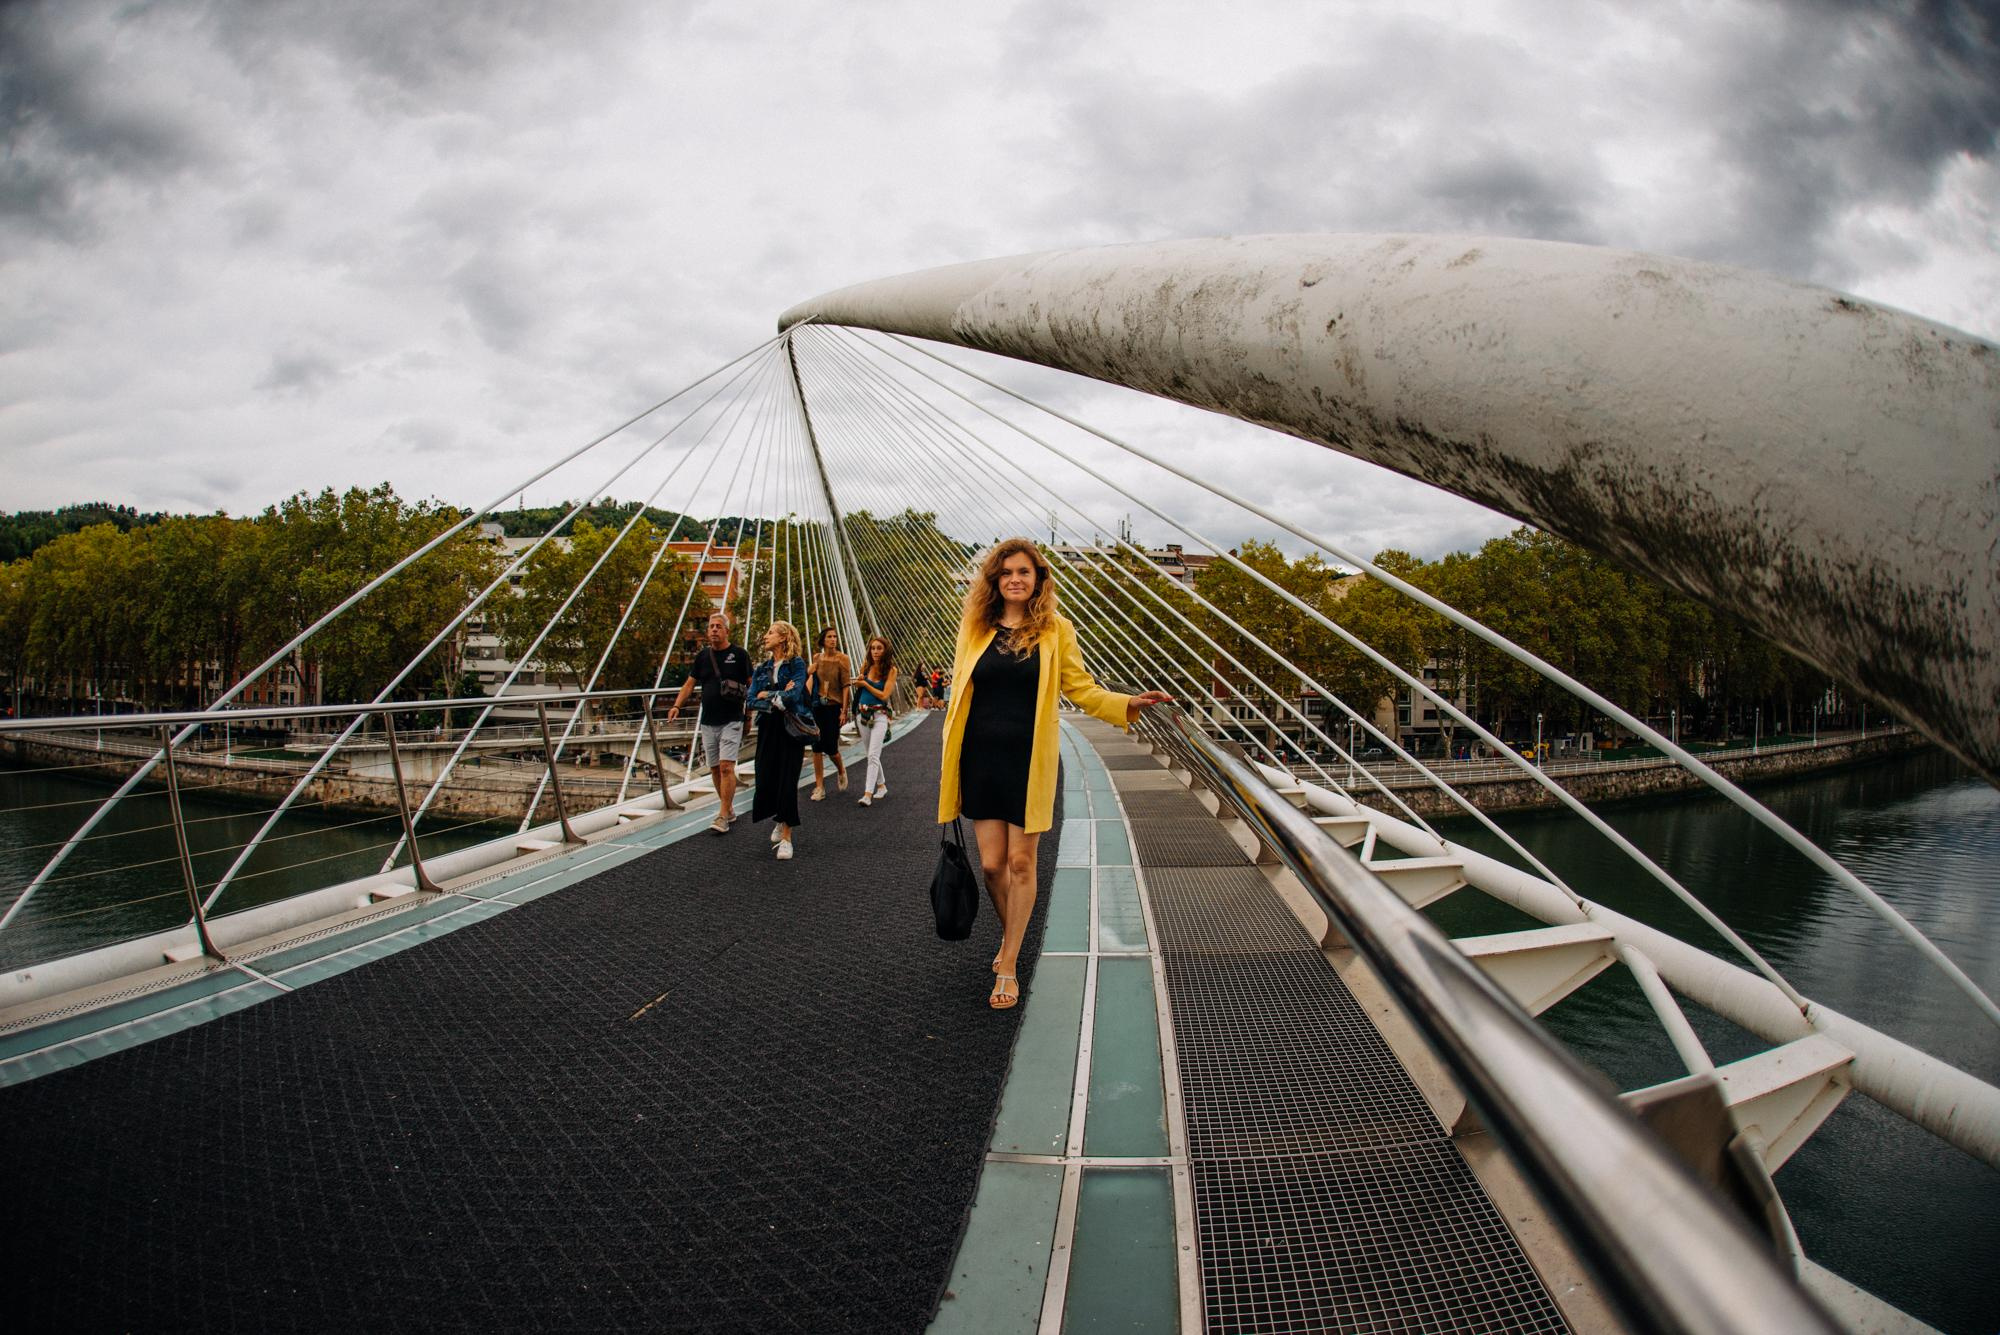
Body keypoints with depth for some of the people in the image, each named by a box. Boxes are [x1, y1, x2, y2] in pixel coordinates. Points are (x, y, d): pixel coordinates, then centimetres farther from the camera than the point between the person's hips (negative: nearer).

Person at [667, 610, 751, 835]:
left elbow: (752, 683, 2)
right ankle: (729, 810, 23)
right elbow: (690, 683, 13)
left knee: (726, 767, -13)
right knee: (715, 769, 9)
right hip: (708, 722, 5)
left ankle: (723, 817, -13)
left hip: (731, 721, -5)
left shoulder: (739, 654, -2)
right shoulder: (703, 655, 10)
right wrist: (677, 705, 0)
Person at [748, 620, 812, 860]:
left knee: (787, 781, -6)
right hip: (768, 729, 5)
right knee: (766, 779, 3)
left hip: (791, 729, -5)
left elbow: (794, 694, -18)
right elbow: (752, 701, 0)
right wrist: (780, 695, -12)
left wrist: (766, 694, -8)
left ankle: (786, 837, -1)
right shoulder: (762, 668, 11)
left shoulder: (797, 664, -3)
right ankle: (780, 820, 31)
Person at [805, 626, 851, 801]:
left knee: (830, 747, -6)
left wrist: (844, 710, -12)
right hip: (817, 706, 4)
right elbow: (810, 681, 14)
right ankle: (819, 786, 8)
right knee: (816, 746, 1)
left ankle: (841, 771, 27)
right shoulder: (817, 658, 7)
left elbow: (846, 686, -7)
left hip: (834, 706, -4)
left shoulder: (842, 659, -5)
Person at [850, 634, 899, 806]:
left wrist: (865, 684, -10)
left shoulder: (890, 670, -7)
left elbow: (884, 695, -12)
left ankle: (868, 794, -18)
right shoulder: (866, 665, 4)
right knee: (872, 754, 14)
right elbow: (857, 686, 13)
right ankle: (881, 786, 29)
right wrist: (859, 679, -9)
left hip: (879, 715, -5)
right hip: (863, 713, 5)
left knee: (873, 755, -13)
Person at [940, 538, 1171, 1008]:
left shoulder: (1056, 630, -1)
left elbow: (1082, 689, 2)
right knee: (991, 863, 6)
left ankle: (1008, 967, 14)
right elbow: (958, 694, 8)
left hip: (1028, 761, -2)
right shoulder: (974, 627, 3)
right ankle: (1010, 936, 34)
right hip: (981, 758, 2)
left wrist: (1129, 703, -14)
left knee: (1020, 862, 2)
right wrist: (948, 760, 7)